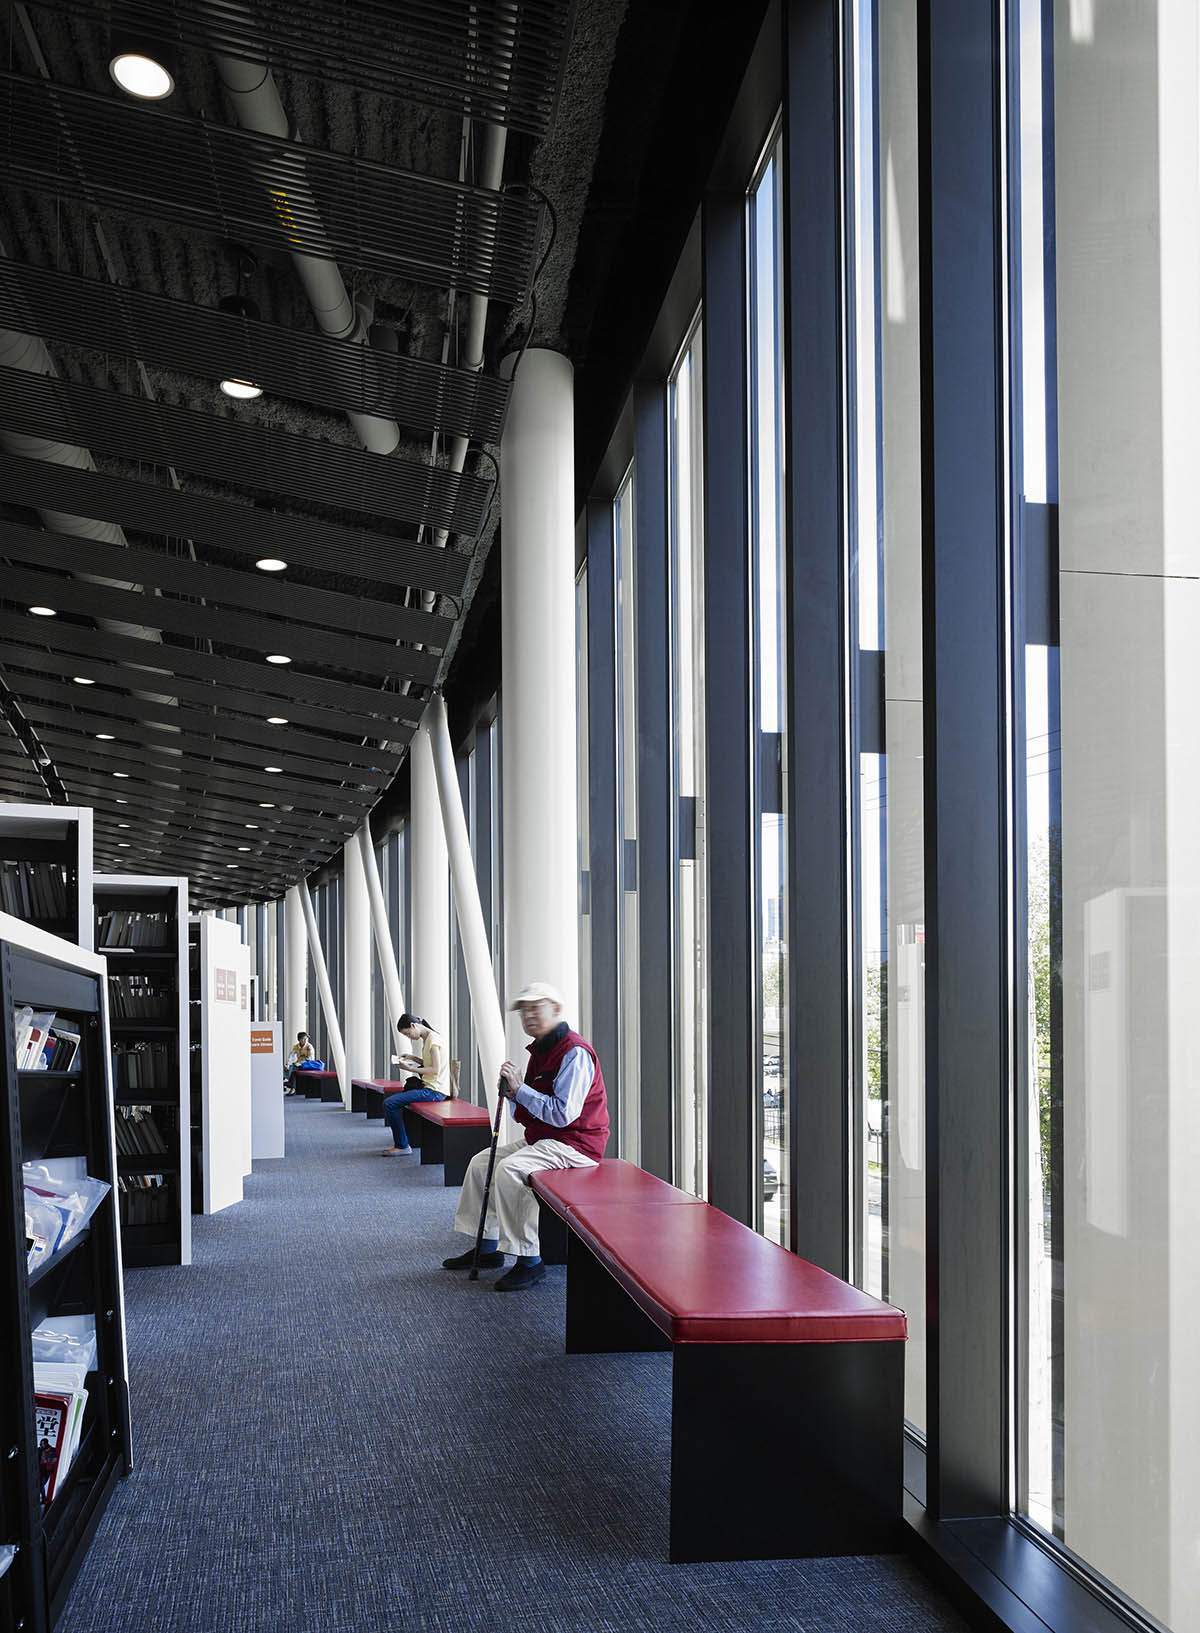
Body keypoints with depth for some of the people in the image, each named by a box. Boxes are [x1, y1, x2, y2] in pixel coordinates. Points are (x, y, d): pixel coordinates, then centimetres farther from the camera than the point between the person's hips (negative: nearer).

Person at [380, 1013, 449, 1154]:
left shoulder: (433, 1039, -14)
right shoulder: (426, 1039, 16)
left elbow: (435, 1070, -19)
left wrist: (411, 1068, -19)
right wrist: (413, 1058, 12)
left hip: (434, 1091, -10)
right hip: (427, 1087, 10)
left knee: (389, 1104, -16)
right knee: (390, 1100, 17)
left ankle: (402, 1145, -7)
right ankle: (399, 1143, 15)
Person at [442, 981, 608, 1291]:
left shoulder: (574, 1053, -16)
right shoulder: (539, 1051, 14)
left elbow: (562, 1114, -25)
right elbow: (527, 1115, 18)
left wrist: (520, 1090, -19)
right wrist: (512, 1094, -3)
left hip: (574, 1144, -10)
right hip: (541, 1140, 10)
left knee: (510, 1169, -29)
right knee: (481, 1162, 10)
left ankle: (529, 1260, -22)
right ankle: (488, 1248, 17)